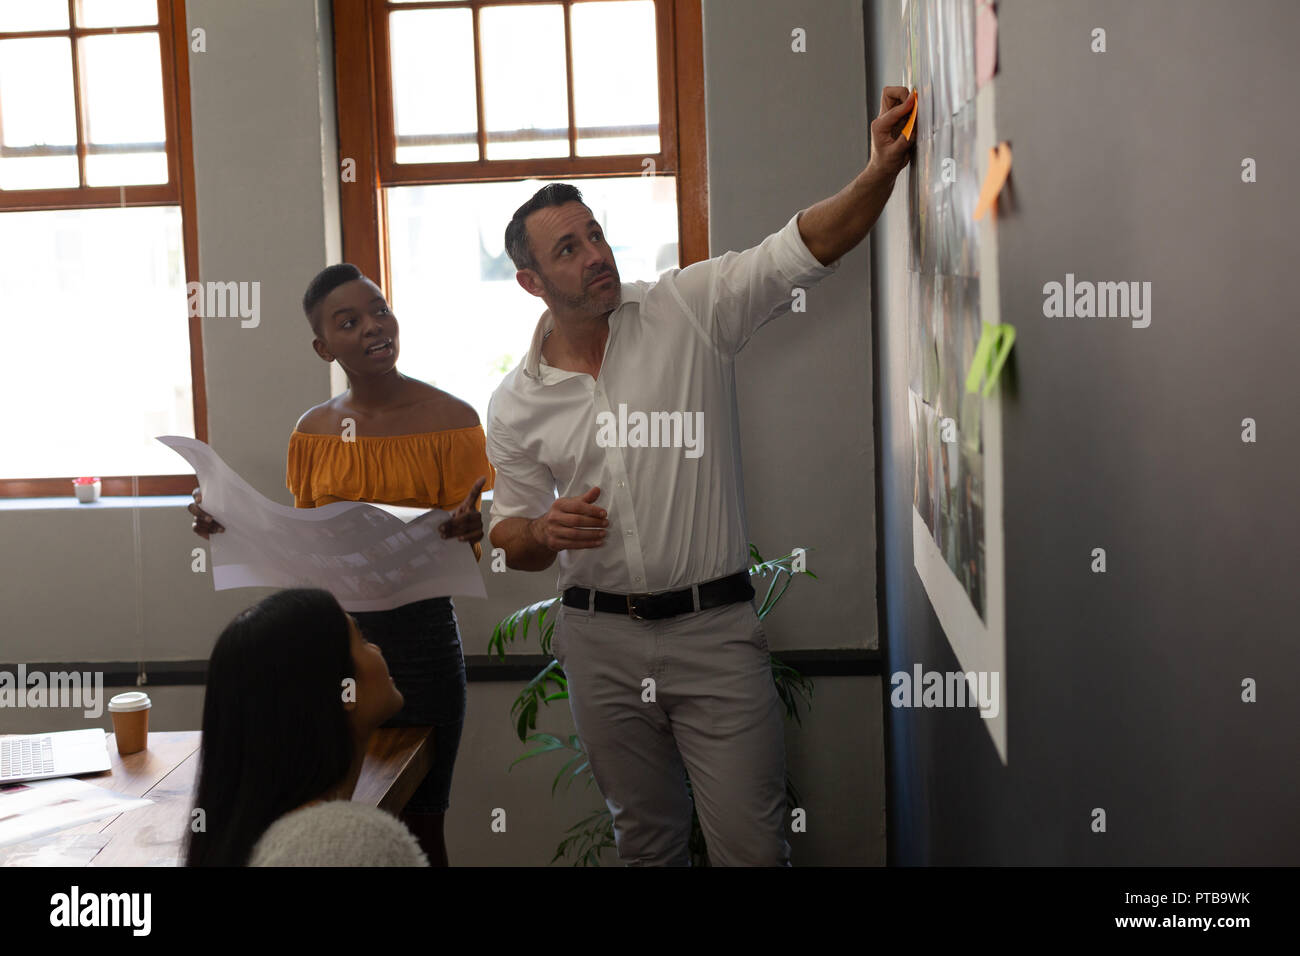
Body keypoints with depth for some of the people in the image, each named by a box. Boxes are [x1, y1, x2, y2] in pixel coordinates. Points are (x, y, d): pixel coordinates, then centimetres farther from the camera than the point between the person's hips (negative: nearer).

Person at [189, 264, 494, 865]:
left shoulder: (450, 420, -6)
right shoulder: (313, 432, 7)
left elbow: (467, 554, -4)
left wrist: (469, 530, -27)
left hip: (418, 637, -4)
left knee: (418, 826, 5)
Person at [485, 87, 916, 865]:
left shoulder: (690, 310, -4)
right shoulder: (518, 404, 3)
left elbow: (804, 248, -14)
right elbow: (510, 533, 12)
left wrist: (883, 169, -30)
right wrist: (546, 531, -12)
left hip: (716, 630, -2)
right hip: (602, 640, 3)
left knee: (754, 846, 0)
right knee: (646, 843, 17)